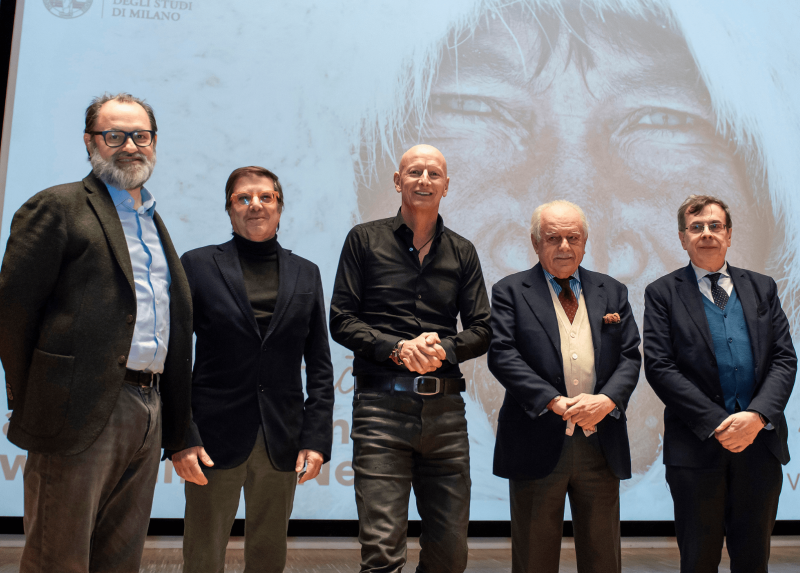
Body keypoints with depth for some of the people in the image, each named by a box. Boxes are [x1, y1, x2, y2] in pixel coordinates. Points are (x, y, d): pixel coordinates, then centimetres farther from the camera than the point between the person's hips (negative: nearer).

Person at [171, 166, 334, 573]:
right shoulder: (198, 265, 2)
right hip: (215, 438, -2)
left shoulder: (306, 274, 10)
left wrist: (317, 437, -1)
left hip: (283, 441, 3)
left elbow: (320, 366, 8)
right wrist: (181, 438, -9)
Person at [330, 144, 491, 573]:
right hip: (382, 407, -3)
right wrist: (396, 348, -13)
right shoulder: (365, 240, 7)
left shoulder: (462, 252, 15)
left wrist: (443, 349, -9)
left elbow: (481, 329, 12)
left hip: (445, 409, 3)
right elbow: (341, 320, 2)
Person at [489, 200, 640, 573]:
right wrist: (555, 402, -19)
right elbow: (502, 355, -9)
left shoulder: (613, 292, 13)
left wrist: (607, 399, -14)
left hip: (601, 444, 3)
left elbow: (630, 357, 6)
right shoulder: (510, 291, 2)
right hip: (538, 444, -3)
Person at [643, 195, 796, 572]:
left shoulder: (762, 288, 11)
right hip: (697, 446, -3)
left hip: (761, 442, 3)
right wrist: (717, 424, -14)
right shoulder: (663, 293, 1)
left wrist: (757, 416, -13)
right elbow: (659, 367, -8)